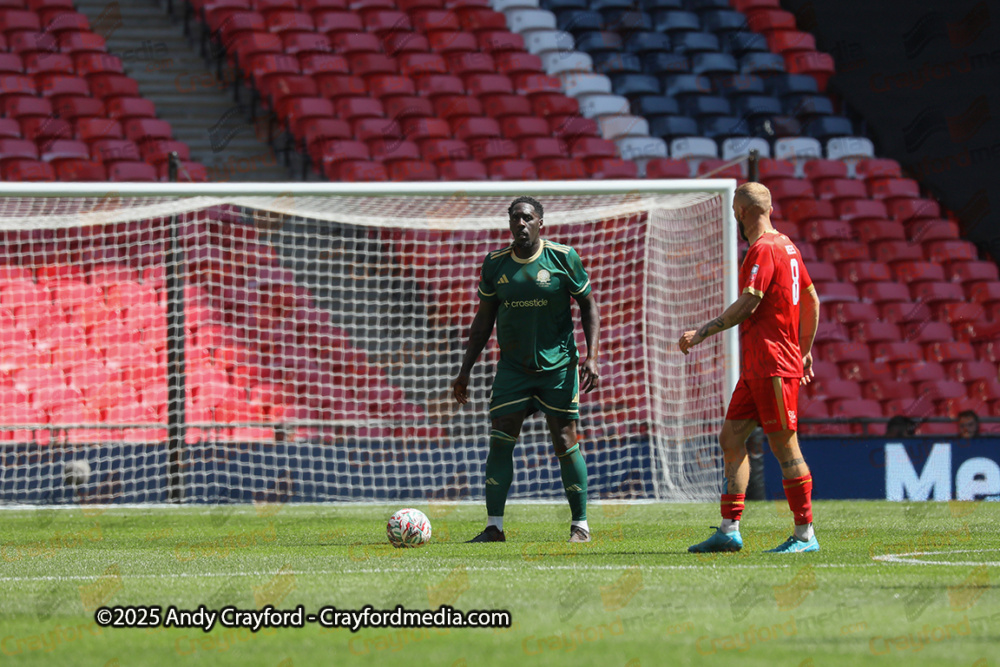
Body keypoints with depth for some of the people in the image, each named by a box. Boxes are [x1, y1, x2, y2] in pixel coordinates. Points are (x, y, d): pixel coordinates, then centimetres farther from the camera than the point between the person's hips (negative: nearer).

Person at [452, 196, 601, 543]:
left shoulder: (562, 257, -5)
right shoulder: (495, 264, 4)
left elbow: (588, 306, 1)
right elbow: (484, 320, 12)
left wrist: (591, 356, -10)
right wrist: (465, 371, 9)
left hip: (558, 365, -3)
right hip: (512, 367, 3)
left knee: (565, 443, -3)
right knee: (500, 442, -5)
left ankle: (580, 525, 7)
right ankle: (494, 527, 0)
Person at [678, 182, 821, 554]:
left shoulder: (764, 250, -13)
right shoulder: (786, 246, 17)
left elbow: (748, 304, -21)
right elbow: (812, 300, 22)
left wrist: (703, 333, -17)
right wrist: (805, 350, 27)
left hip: (772, 366, -10)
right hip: (756, 368, 10)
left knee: (784, 446, -7)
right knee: (731, 438, 8)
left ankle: (805, 535, -3)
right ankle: (729, 530, 6)